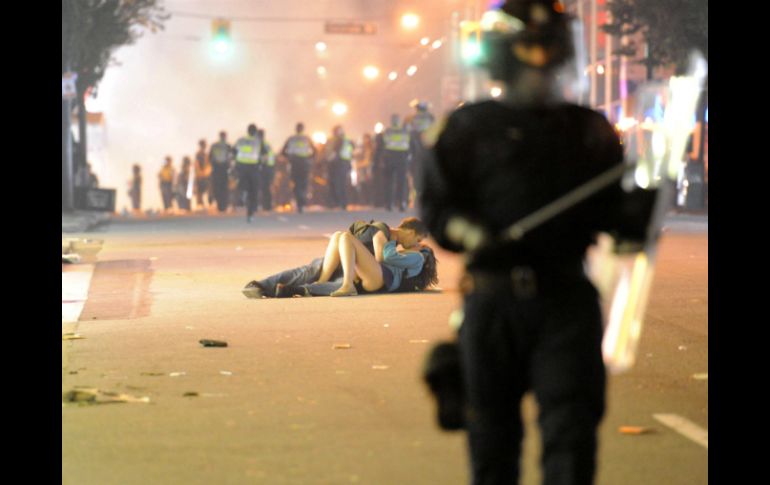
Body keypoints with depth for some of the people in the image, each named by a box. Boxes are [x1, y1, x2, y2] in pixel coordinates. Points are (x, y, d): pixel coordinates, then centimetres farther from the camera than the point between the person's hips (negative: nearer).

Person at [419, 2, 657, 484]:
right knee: (492, 431, 5)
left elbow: (608, 209, 15)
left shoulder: (590, 131, 14)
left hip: (568, 299, 1)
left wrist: (635, 218, -7)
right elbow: (437, 208, 3)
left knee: (572, 426, -8)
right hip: (493, 296, -1)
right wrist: (477, 236, -16)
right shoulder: (470, 127, 7)